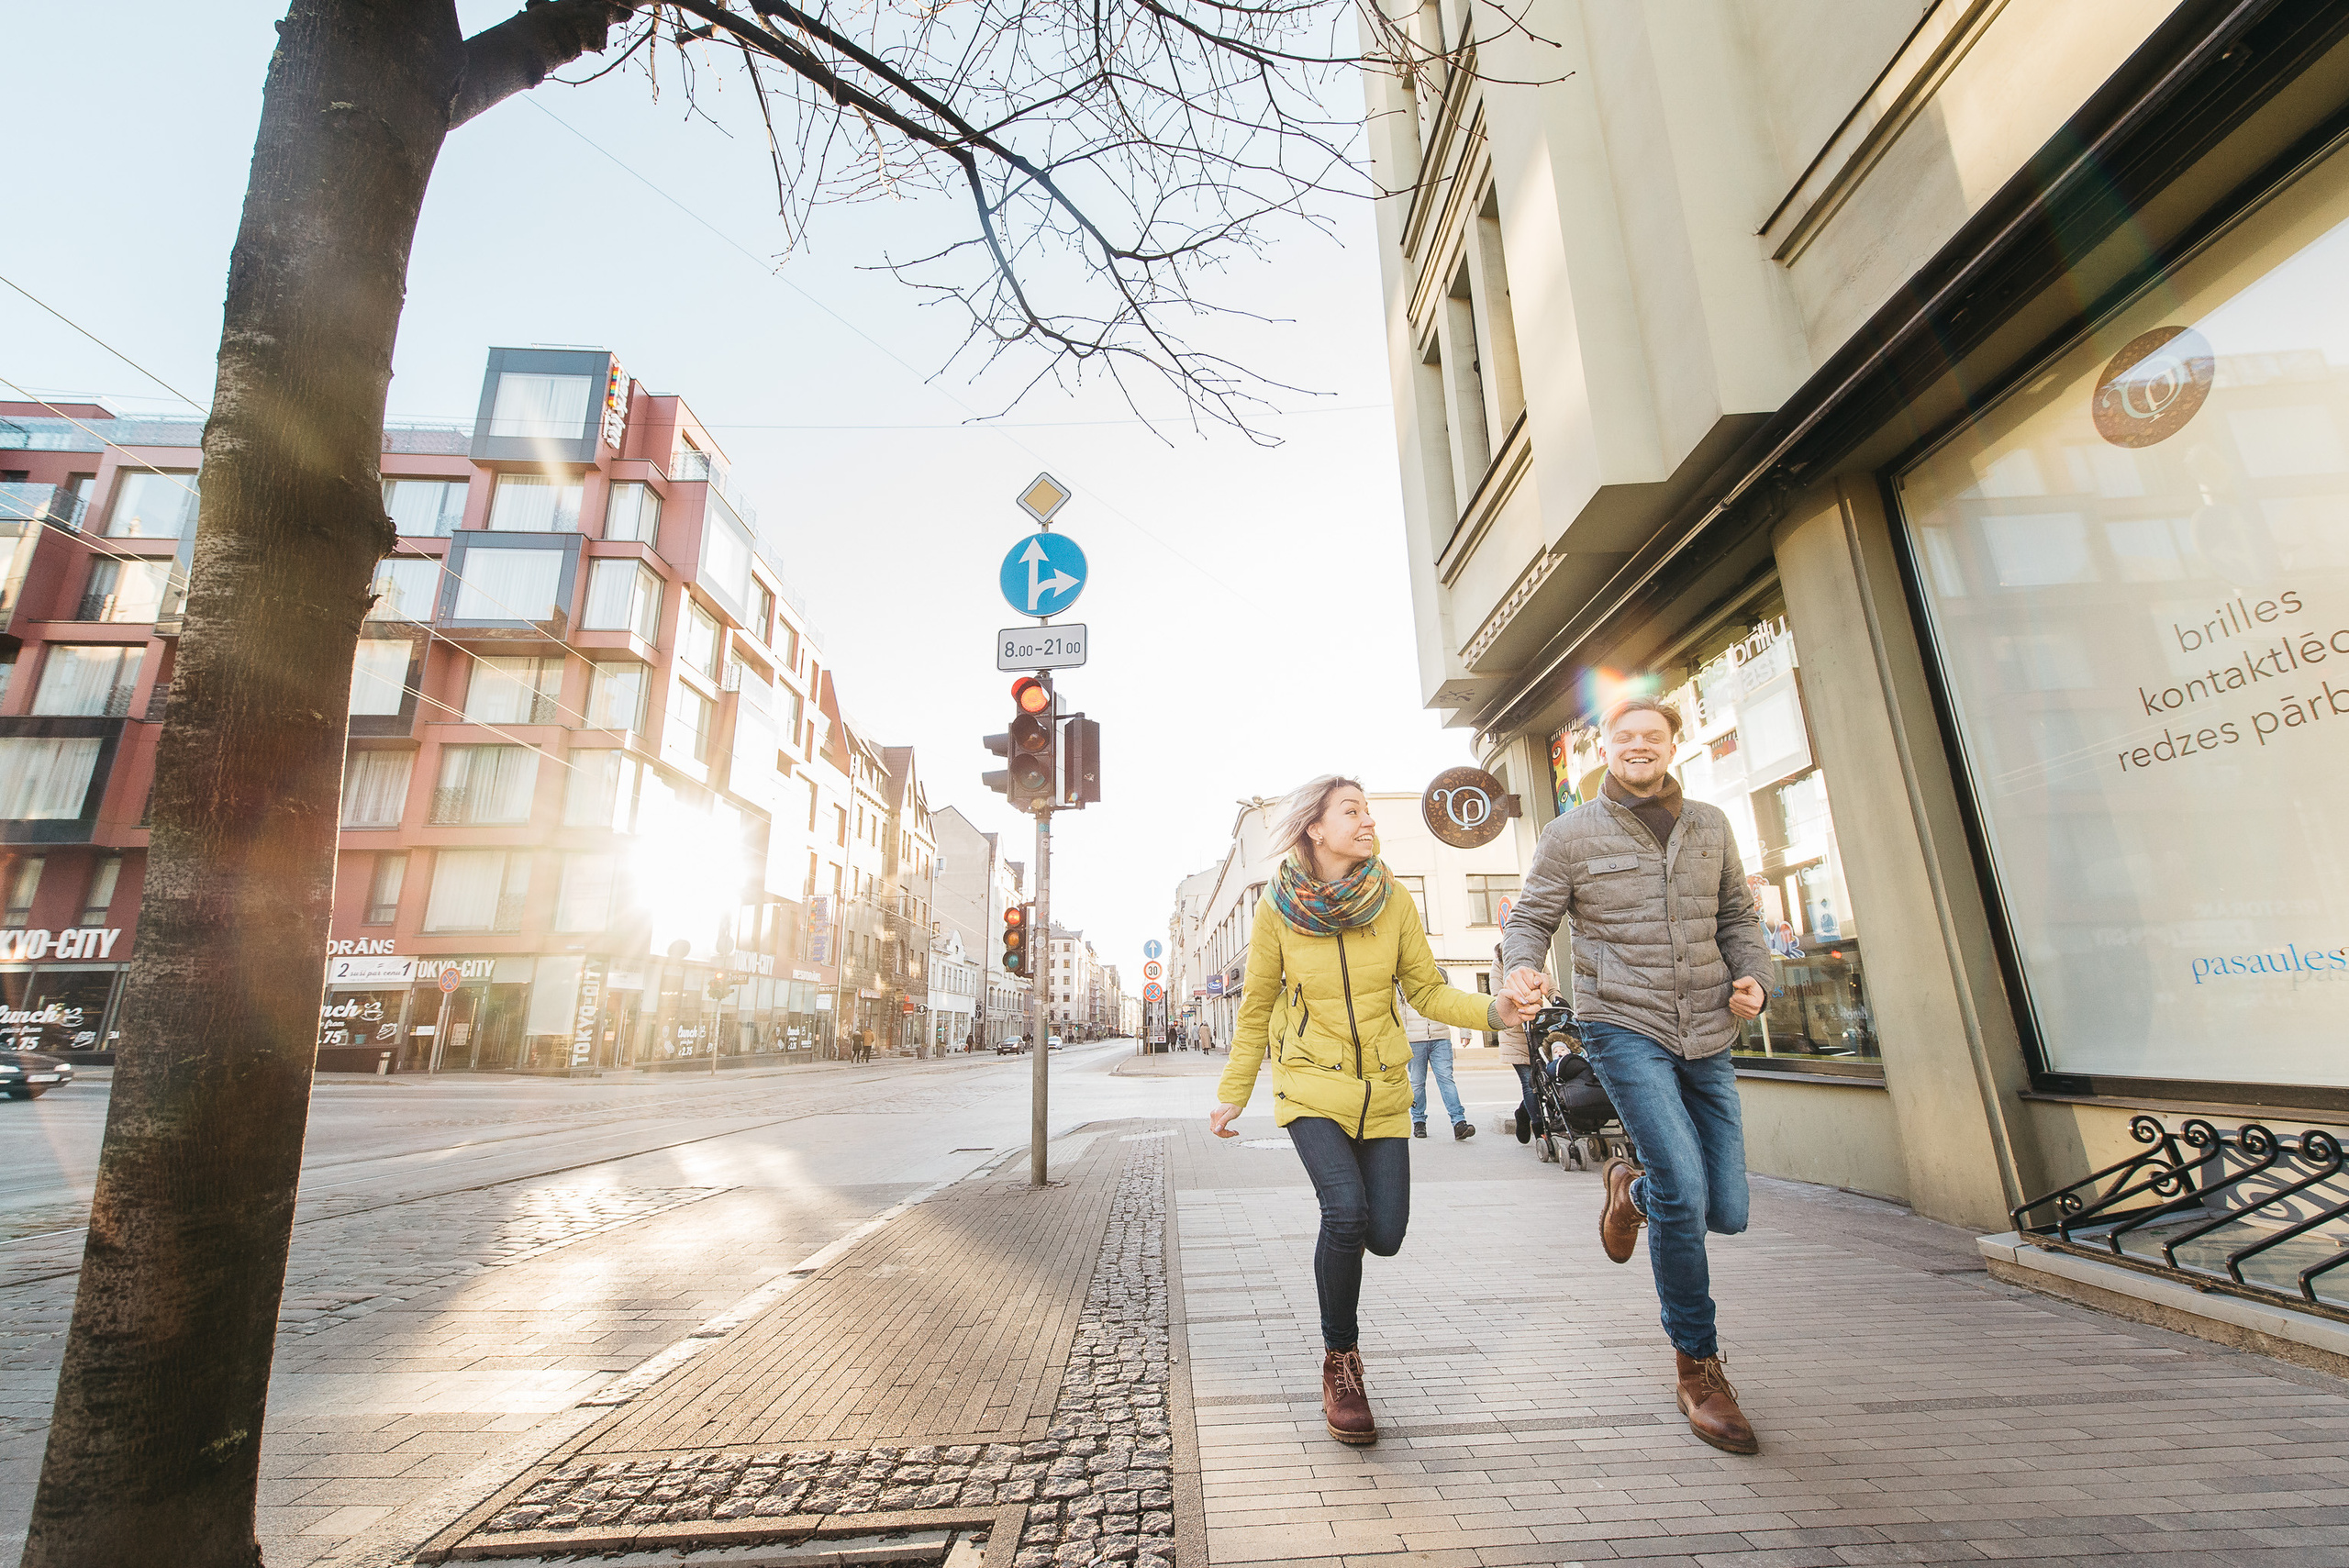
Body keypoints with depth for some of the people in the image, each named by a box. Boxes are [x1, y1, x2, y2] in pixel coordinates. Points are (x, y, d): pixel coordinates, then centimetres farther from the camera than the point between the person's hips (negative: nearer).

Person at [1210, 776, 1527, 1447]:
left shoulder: (1393, 901, -6)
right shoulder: (1277, 909, -10)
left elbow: (1427, 990, 0)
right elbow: (1255, 1010, 1)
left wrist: (1492, 1011, -19)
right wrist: (1232, 1095, 6)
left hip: (1382, 1090, 3)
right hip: (1311, 1086, -2)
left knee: (1384, 1235, -1)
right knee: (1346, 1211, -20)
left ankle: (1337, 1235, 38)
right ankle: (1340, 1363, 6)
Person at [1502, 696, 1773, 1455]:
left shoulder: (1708, 826, 11)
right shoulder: (1571, 834, -2)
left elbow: (1737, 916, 17)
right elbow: (1530, 918, 0)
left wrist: (1754, 978, -2)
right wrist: (1522, 969, -20)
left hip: (1707, 1035, 5)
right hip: (1623, 1027, -4)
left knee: (1727, 1212, 6)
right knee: (1684, 1189, -15)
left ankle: (1632, 1187, 40)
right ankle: (1697, 1368, 7)